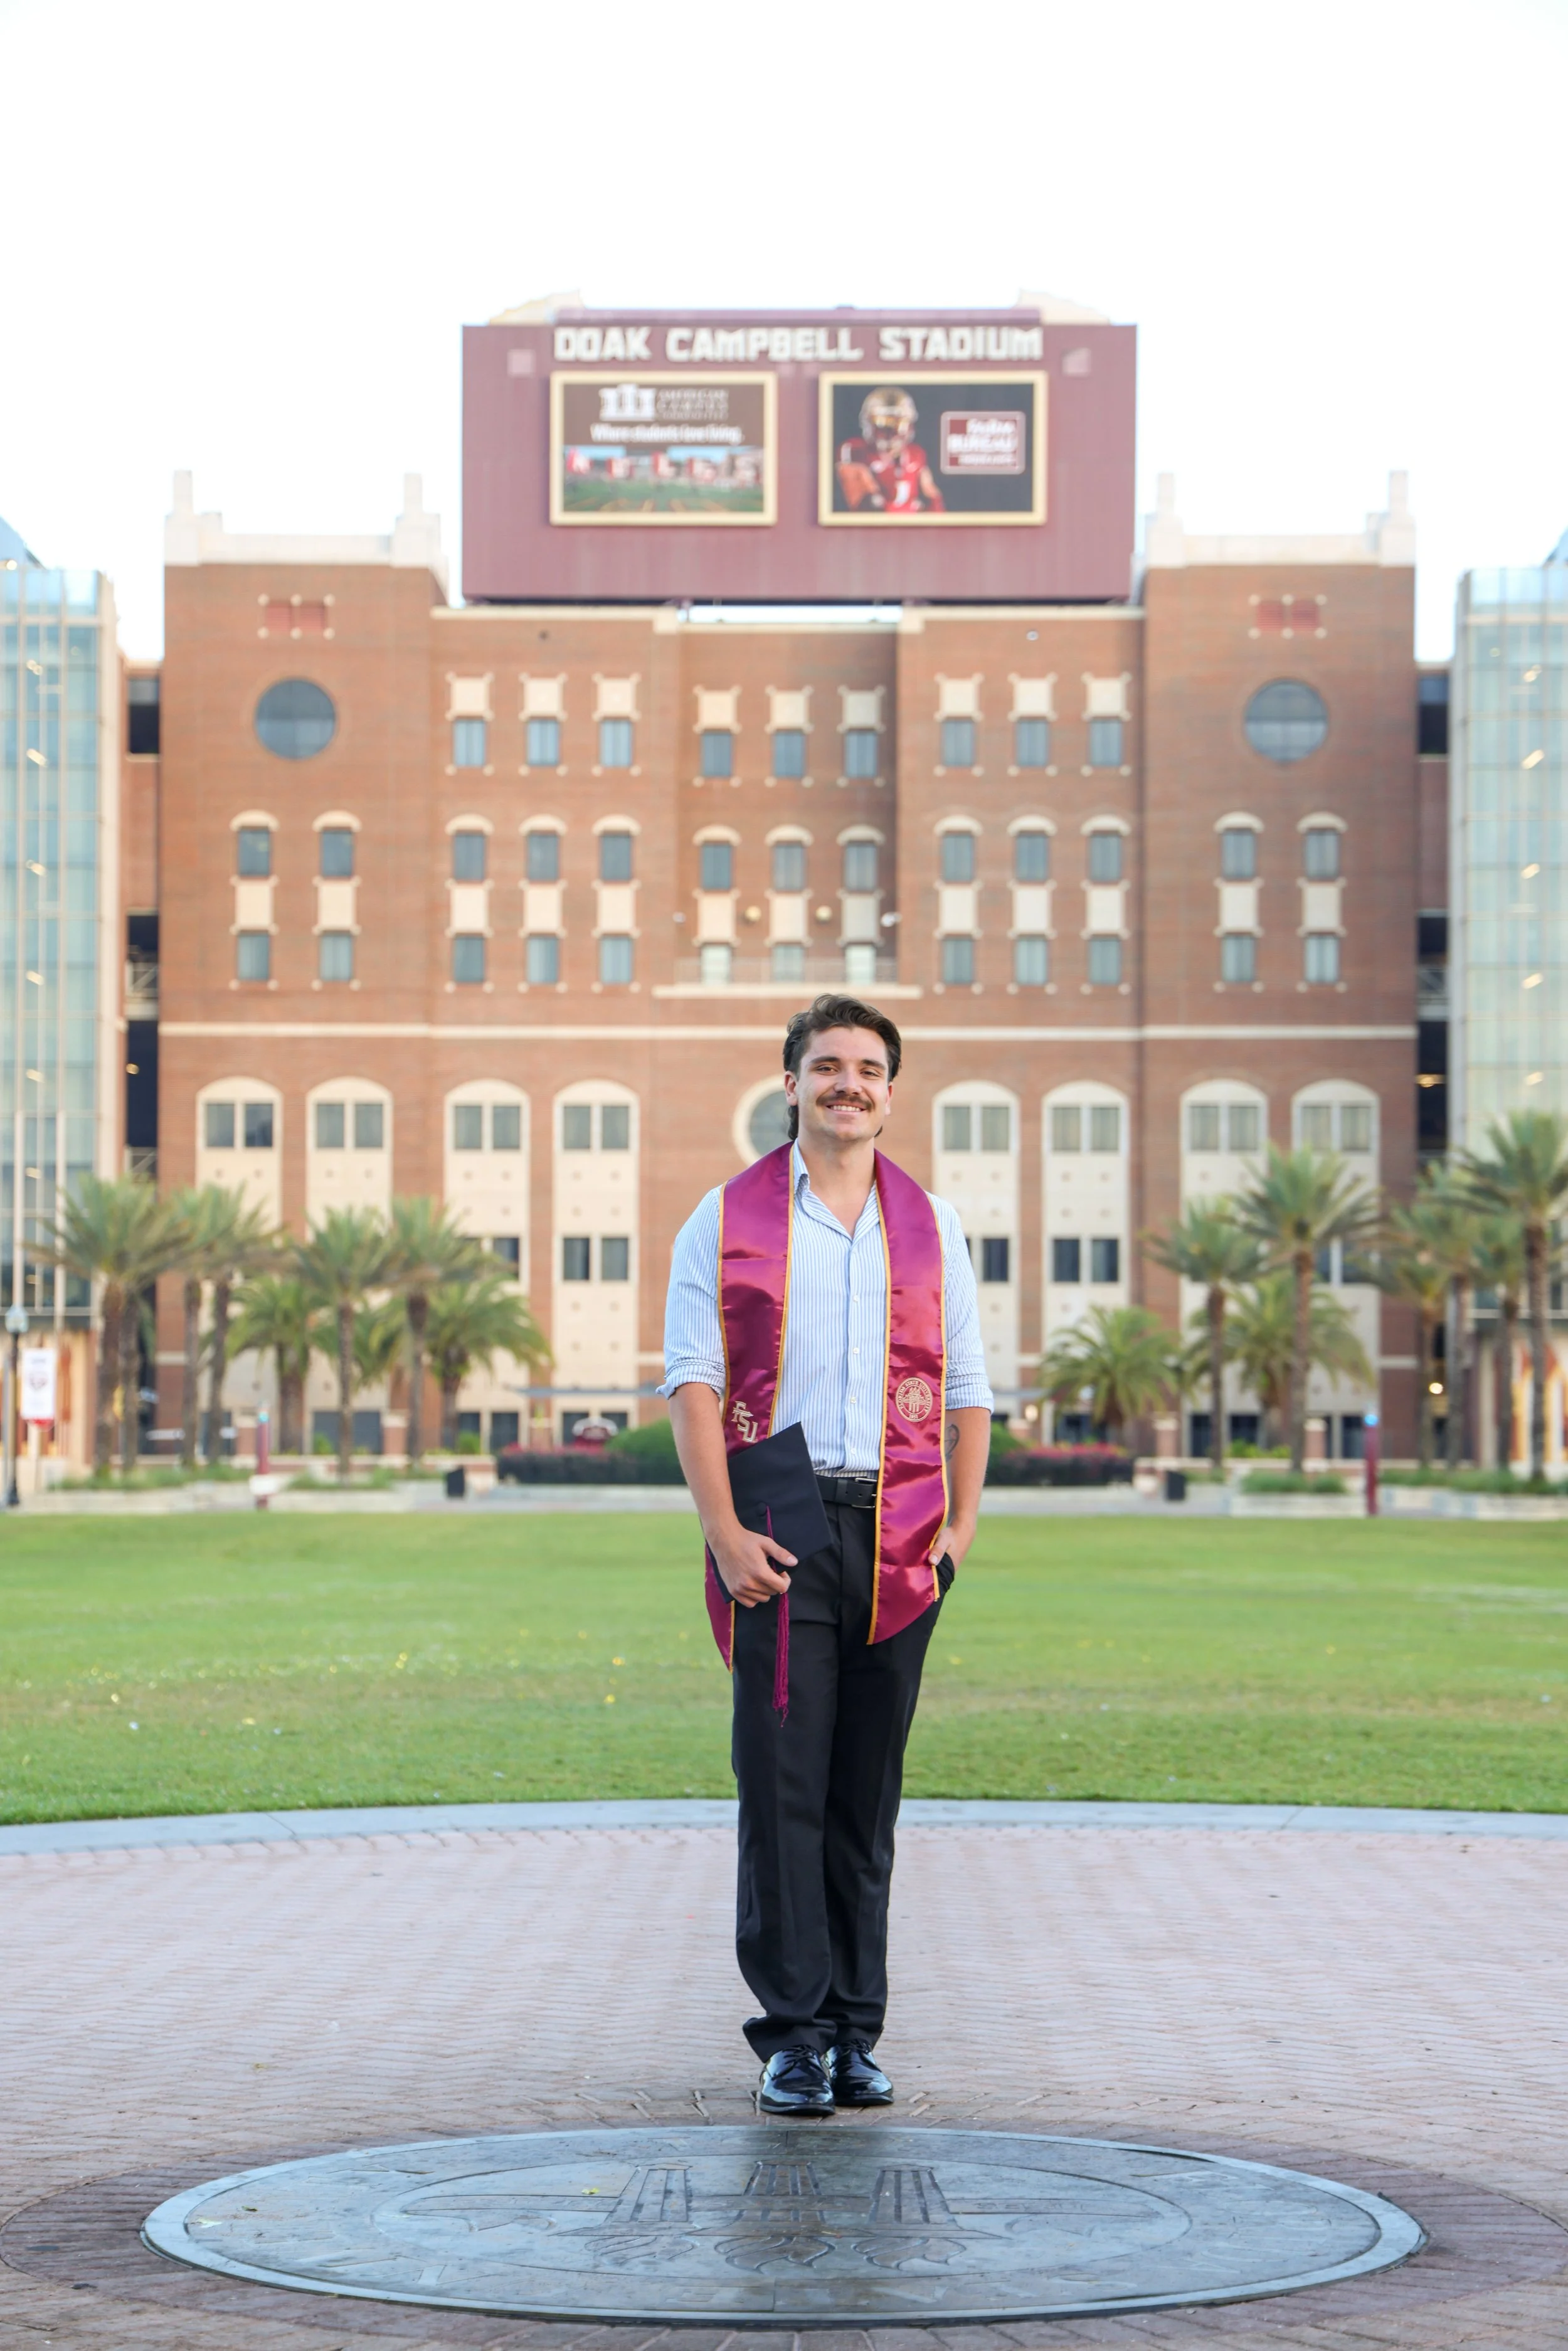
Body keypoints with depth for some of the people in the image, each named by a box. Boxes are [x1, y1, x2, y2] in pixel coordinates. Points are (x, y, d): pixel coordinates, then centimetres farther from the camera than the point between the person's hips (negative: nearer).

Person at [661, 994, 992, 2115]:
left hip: (898, 1539, 2)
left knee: (869, 1792, 6)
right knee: (782, 1782, -5)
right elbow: (693, 1381, 0)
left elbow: (968, 1388, 15)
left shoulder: (933, 1223, 13)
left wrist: (961, 1525, 3)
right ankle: (794, 2033, 0)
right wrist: (726, 1533, -10)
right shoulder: (729, 1220, 6)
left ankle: (857, 2031, 12)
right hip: (779, 1533, -2)